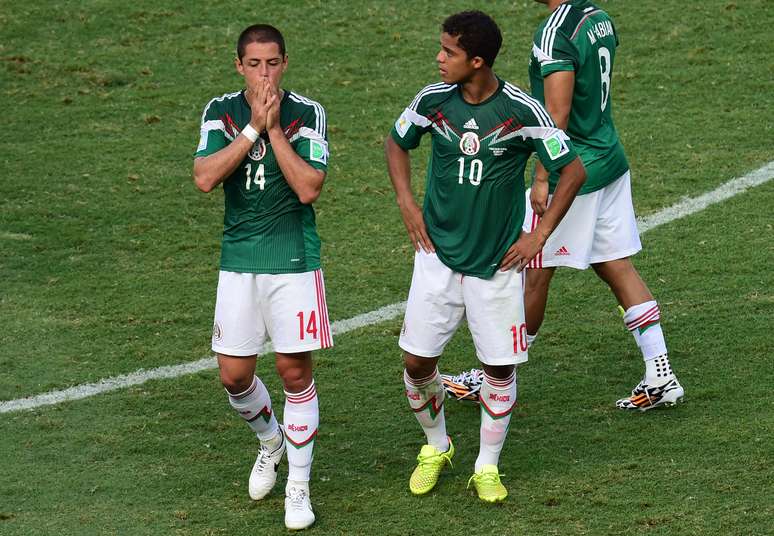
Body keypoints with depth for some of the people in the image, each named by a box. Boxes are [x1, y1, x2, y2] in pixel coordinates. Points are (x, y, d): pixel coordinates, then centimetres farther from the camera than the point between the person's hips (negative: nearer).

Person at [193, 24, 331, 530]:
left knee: (295, 372, -1)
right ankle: (271, 441, 37)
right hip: (239, 259, 3)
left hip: (294, 260, -3)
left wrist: (274, 129, -18)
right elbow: (205, 177, -13)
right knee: (234, 375, 6)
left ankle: (298, 488, 10)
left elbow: (309, 188, -17)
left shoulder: (308, 114, -7)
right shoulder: (220, 112, 1)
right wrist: (254, 127, -18)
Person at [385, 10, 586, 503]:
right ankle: (436, 447, 27)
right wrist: (407, 204, 5)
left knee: (500, 368, 3)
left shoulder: (523, 111, -14)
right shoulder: (433, 101, -5)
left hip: (498, 262, -2)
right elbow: (396, 144, 15)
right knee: (417, 360, 2)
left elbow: (573, 170, -5)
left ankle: (488, 466, 20)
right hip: (439, 255, 2)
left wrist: (540, 234, -6)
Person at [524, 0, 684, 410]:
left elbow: (557, 115, -22)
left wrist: (542, 179, -18)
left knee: (533, 272, 4)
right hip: (611, 162, 8)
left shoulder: (555, 34, -21)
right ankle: (660, 376, 8)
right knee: (618, 268, 11)